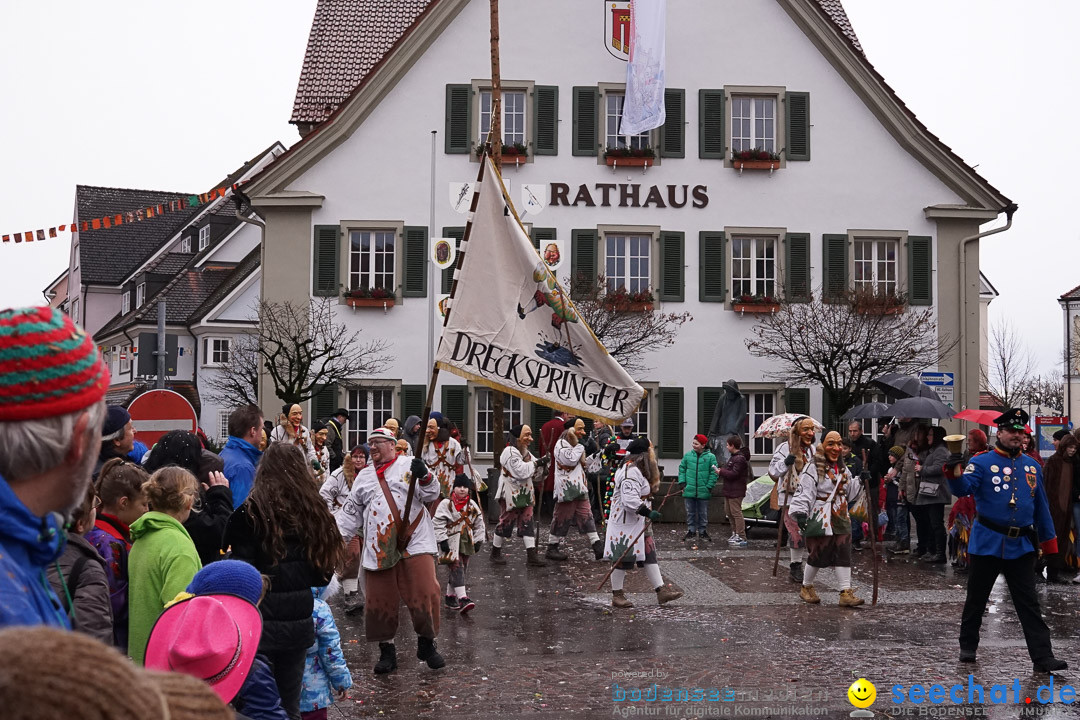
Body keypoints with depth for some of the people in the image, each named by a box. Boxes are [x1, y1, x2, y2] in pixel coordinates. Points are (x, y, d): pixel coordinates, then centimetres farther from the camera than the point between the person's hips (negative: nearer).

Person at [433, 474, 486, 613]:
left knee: (462, 569, 10)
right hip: (451, 543, -6)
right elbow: (438, 523, -8)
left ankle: (450, 597, 24)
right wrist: (442, 540, -14)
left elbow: (479, 524, 15)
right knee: (457, 567, -17)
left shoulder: (472, 506, 8)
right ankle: (463, 599, -26)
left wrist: (479, 540, 8)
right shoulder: (446, 504, -6)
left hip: (466, 543, 6)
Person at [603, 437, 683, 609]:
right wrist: (648, 512, -31)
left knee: (650, 555, 8)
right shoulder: (631, 472, -22)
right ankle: (617, 596, 8)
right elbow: (630, 500, -31)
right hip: (626, 523, -11)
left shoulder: (638, 470, 14)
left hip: (640, 523, 11)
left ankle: (661, 591, 9)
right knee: (623, 559, -2)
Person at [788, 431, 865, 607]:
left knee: (843, 554, -1)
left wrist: (860, 481, 9)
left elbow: (849, 493, 25)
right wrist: (800, 512, -28)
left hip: (841, 520, 6)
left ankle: (846, 592, -1)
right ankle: (806, 587, 22)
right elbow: (804, 492, -16)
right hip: (819, 520, -6)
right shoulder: (812, 468, -9)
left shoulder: (843, 469, 15)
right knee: (817, 554, 0)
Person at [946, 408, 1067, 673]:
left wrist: (1048, 541, 17)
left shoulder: (1032, 466, 10)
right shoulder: (982, 462, -3)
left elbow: (1041, 507, 17)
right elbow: (965, 488, -19)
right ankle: (968, 647, 26)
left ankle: (1043, 658, -3)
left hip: (1021, 546, 3)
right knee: (976, 598, 10)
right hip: (987, 543, -3)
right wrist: (955, 475, -40)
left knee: (1029, 603, 0)